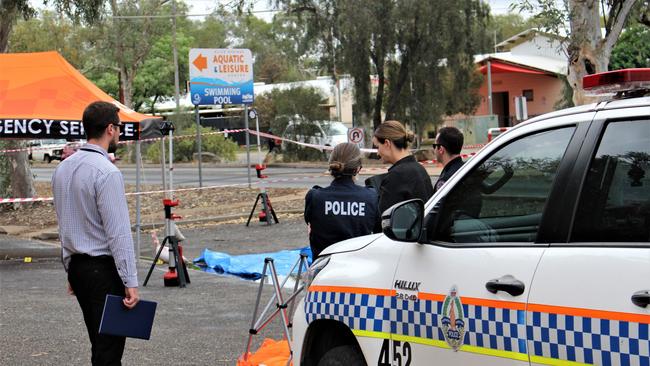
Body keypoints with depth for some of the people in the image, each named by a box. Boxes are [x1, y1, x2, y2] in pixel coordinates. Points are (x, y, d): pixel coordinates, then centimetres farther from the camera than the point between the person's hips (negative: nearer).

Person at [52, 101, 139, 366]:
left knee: (99, 343, 15)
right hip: (104, 269, -9)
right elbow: (119, 232, -19)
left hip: (76, 266, 9)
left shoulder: (63, 168, 10)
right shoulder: (107, 172, -17)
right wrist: (130, 283, -18)